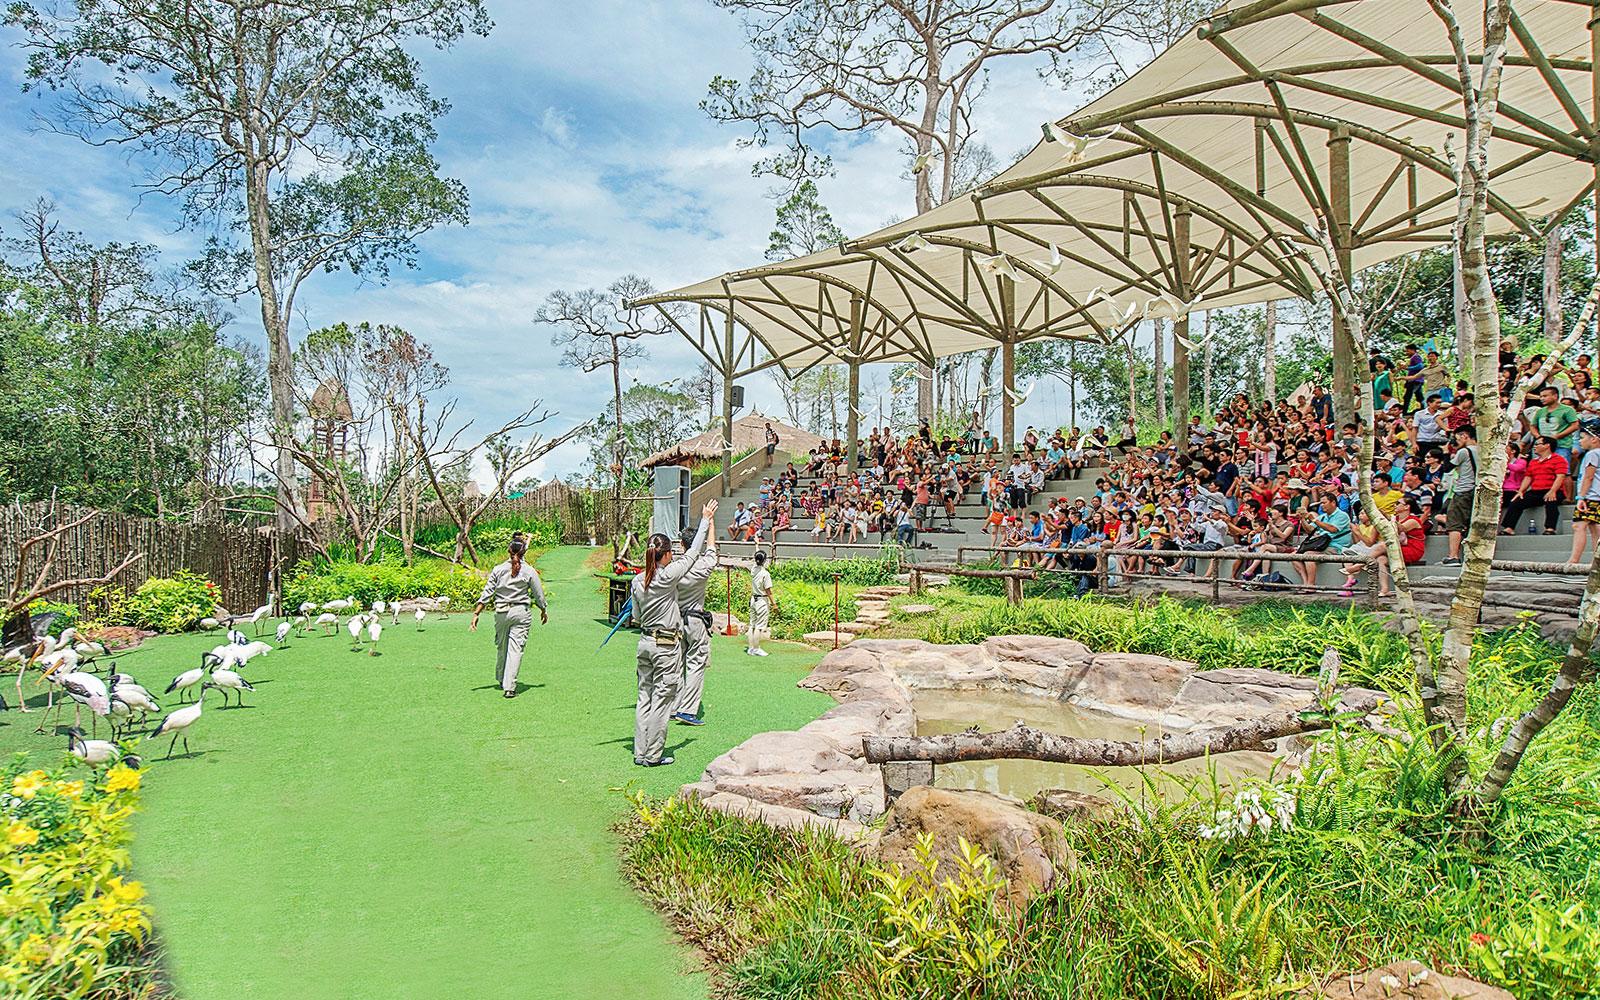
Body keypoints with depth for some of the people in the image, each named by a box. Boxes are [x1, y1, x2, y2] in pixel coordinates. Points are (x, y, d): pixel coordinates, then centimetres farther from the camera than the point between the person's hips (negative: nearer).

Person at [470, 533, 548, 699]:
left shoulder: (498, 569, -1)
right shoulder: (529, 571, -4)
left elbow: (487, 593, -1)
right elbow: (539, 595, 3)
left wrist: (476, 613, 5)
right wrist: (544, 611, 20)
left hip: (501, 612, 2)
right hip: (521, 612, -2)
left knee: (502, 647, 18)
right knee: (515, 649, -2)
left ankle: (501, 680, 34)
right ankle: (509, 687, -7)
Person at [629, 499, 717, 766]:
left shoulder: (637, 581, 2)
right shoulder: (668, 576, -16)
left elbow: (637, 617, 10)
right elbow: (693, 553, -7)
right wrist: (705, 521, 2)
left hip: (645, 641, 7)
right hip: (667, 646, -6)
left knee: (645, 697, 12)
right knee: (661, 699, 2)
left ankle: (641, 752, 17)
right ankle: (653, 755, 8)